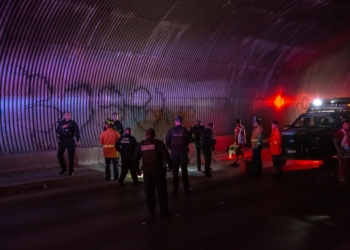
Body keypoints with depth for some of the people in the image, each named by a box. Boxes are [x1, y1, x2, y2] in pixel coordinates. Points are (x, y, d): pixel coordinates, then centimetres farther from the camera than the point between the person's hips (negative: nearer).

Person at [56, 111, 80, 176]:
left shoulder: (73, 123, 0)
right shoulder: (61, 123, 6)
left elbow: (77, 132, -5)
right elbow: (57, 130, 0)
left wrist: (77, 141, -14)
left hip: (70, 141, -2)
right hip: (62, 141, 2)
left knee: (71, 156, 1)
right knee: (59, 155, 1)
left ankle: (71, 171, 11)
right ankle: (64, 168, 20)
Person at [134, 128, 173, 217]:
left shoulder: (140, 145, 6)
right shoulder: (158, 143, -4)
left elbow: (136, 159, 9)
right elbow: (166, 156, -10)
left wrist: (137, 169, 21)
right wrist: (170, 166, -2)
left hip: (146, 170, 3)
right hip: (158, 169, -3)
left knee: (149, 191, 12)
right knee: (162, 191, 4)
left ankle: (151, 211, 16)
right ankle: (164, 211, 5)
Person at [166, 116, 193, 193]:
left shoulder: (171, 130, -3)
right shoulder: (184, 130, -4)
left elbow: (167, 141, -6)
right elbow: (191, 140, -2)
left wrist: (170, 147, 7)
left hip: (174, 152, 1)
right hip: (183, 151, -1)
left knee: (175, 170, 8)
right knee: (184, 170, 5)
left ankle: (175, 188, 10)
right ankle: (186, 188, 6)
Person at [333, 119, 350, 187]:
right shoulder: (339, 132, -11)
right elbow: (335, 142, -16)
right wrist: (340, 151, -24)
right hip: (343, 154, -7)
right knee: (342, 168, -4)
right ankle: (342, 181, 3)